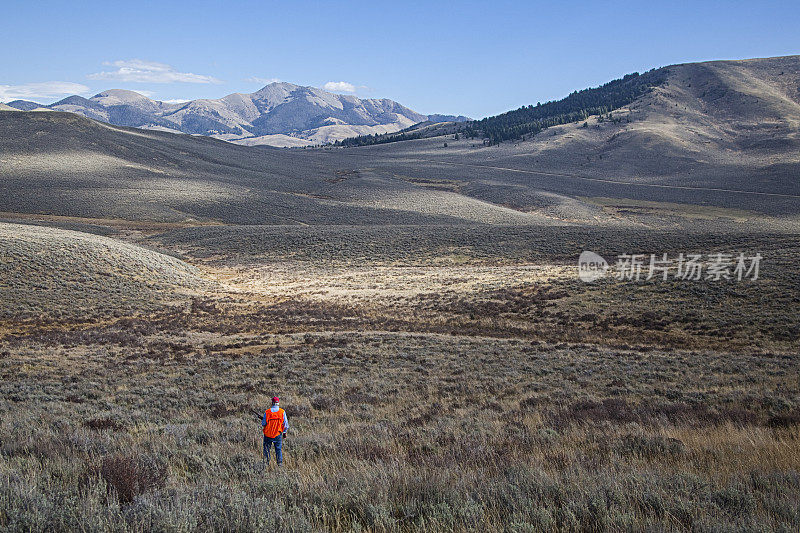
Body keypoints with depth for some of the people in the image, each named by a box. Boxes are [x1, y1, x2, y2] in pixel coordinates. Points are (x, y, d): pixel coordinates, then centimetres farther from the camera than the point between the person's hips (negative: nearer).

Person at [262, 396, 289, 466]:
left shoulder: (267, 412, -7)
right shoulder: (282, 412, -6)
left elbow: (263, 424, -2)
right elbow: (286, 424, -1)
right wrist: (284, 433, 11)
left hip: (268, 434, 0)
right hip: (278, 434, 1)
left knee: (266, 448, 12)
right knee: (279, 449, 10)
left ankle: (266, 462, 10)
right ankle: (280, 462, 5)